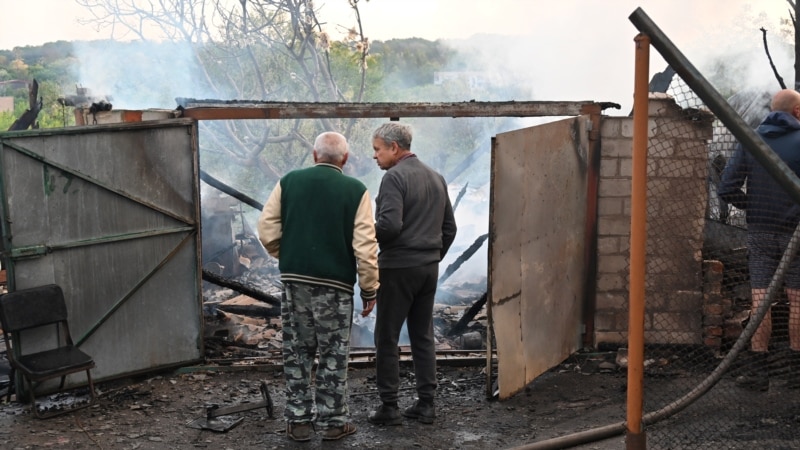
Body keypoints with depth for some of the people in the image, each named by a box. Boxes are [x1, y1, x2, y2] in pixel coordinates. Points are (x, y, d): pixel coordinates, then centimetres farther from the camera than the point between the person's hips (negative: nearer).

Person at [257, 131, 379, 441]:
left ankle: (298, 421, 18)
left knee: (297, 352, 12)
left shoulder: (289, 181, 2)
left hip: (294, 280, 2)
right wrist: (369, 288, 0)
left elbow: (267, 230, 2)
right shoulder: (355, 190, -5)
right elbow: (365, 246, -8)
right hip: (335, 283, -2)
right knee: (333, 355, 8)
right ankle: (333, 421, 15)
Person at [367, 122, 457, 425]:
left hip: (398, 267, -7)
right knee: (423, 336, 13)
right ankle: (426, 404, 16)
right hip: (429, 268, 7)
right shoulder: (436, 178, 12)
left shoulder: (394, 177, -12)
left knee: (387, 338, 2)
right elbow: (449, 228, 14)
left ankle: (389, 407, 6)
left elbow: (389, 225, -22)